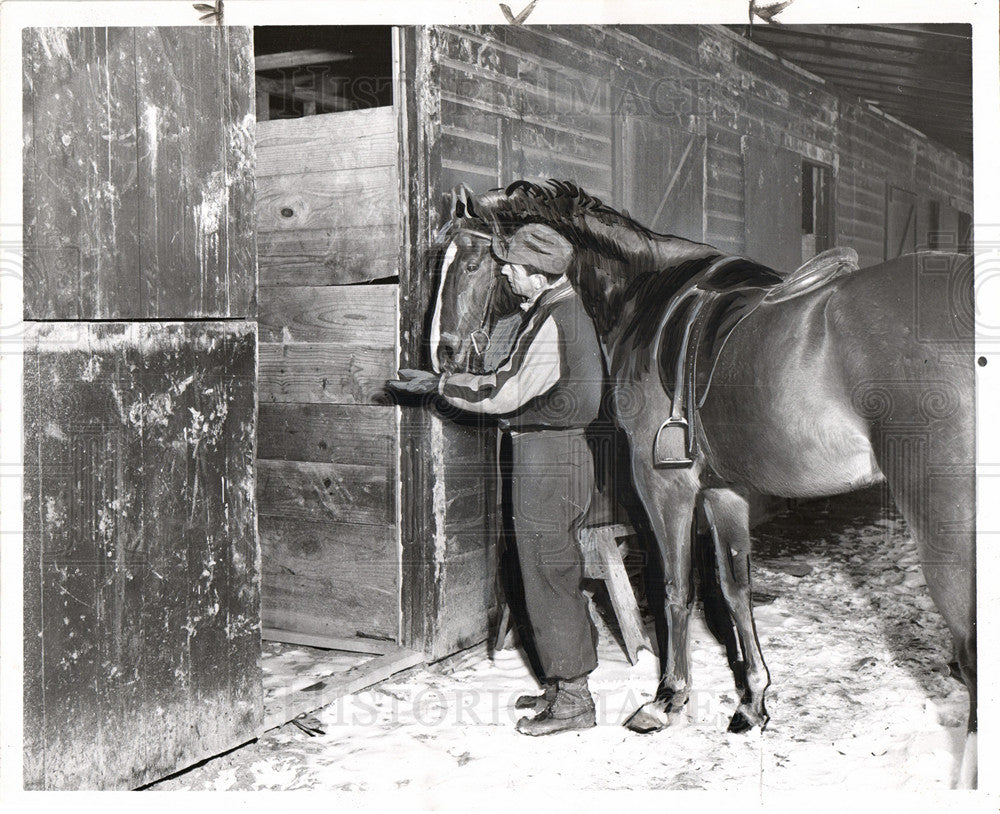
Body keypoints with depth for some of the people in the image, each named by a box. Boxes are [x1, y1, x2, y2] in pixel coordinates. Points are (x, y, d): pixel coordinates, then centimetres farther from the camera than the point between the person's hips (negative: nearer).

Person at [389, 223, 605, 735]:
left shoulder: (552, 322, -19)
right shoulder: (564, 310, 14)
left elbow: (505, 395, -19)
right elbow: (510, 380, 17)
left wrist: (444, 385, -7)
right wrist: (440, 382, 14)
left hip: (546, 458, -10)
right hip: (559, 454, 10)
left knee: (548, 577, -2)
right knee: (554, 576, 16)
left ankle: (573, 700, 7)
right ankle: (563, 686, 27)